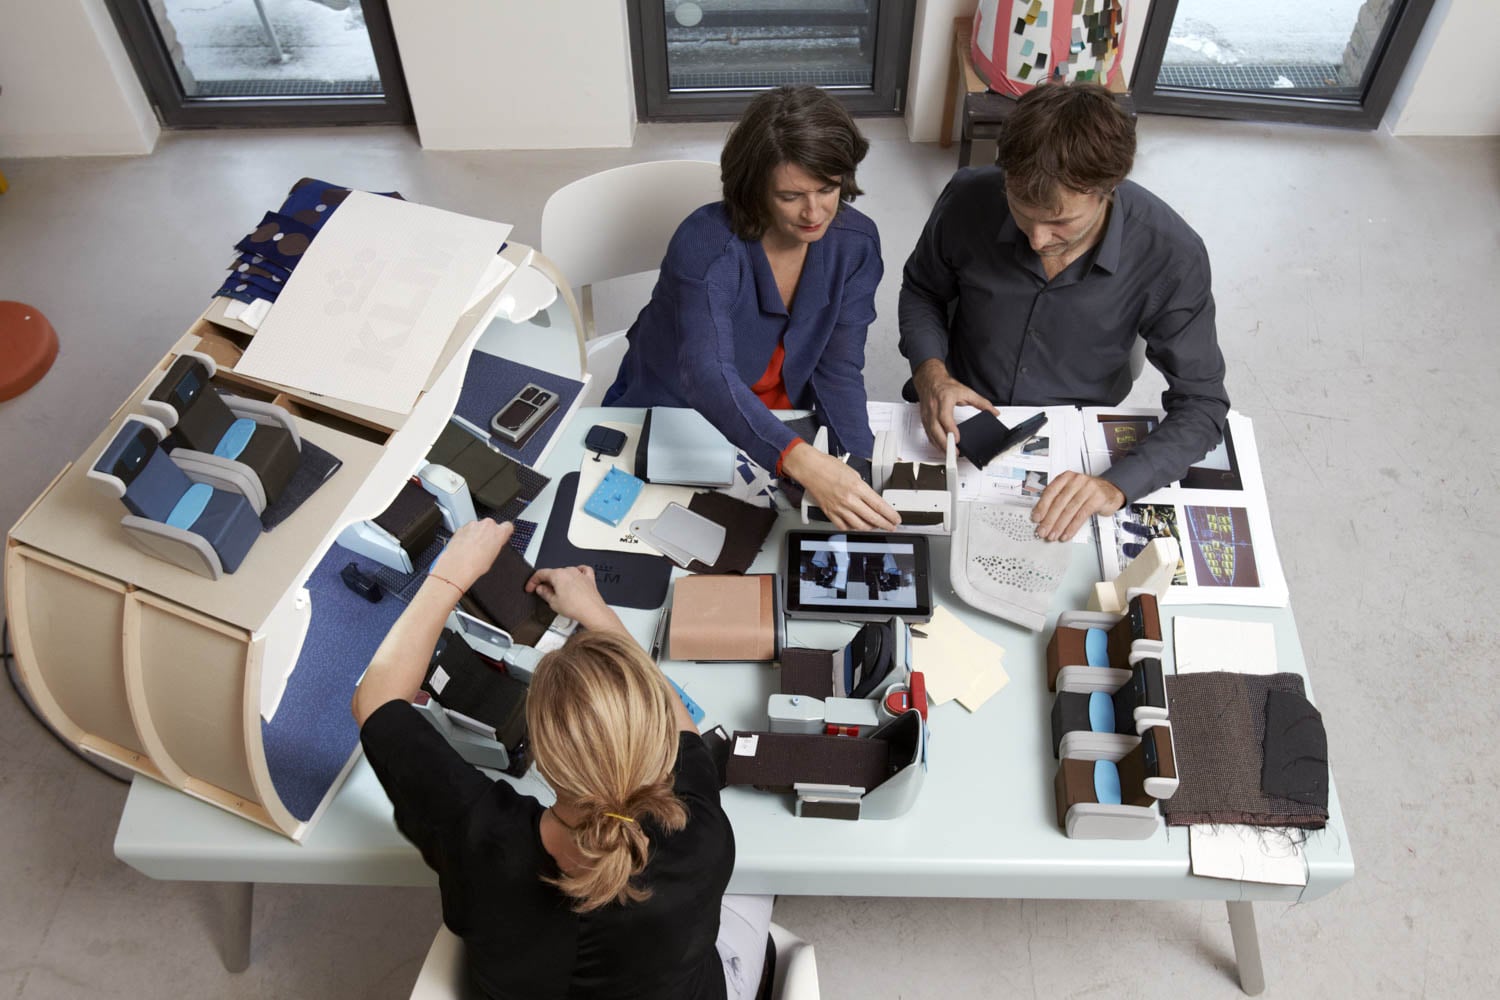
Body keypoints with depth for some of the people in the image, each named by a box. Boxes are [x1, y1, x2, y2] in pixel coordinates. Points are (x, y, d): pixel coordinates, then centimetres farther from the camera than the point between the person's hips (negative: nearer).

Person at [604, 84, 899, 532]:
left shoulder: (856, 243, -11)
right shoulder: (706, 243, -28)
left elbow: (839, 369, -10)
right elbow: (707, 375, -42)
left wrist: (866, 462, -29)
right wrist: (804, 463, -58)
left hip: (777, 428, 3)